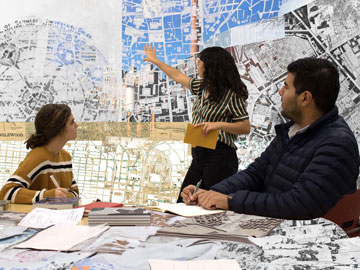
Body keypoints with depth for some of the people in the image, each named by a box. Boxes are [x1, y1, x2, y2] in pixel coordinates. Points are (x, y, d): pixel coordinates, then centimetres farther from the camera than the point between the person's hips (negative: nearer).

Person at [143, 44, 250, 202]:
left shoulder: (231, 95, -10)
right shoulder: (202, 87, 13)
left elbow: (246, 127, -10)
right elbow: (178, 76, 29)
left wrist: (218, 124, -24)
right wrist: (155, 61, 39)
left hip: (220, 159, -8)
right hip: (199, 157, 9)